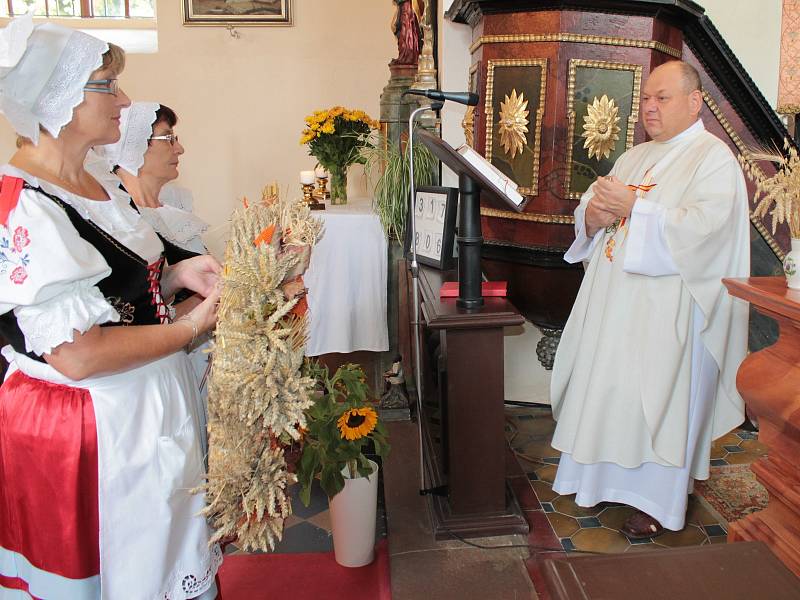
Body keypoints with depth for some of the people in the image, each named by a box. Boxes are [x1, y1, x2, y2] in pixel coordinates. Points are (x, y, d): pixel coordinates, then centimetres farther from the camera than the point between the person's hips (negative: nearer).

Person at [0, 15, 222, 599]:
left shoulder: (104, 190, 8)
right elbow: (76, 354, -26)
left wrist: (174, 275, 2)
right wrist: (190, 326, -15)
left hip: (147, 413, 9)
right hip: (83, 434, -9)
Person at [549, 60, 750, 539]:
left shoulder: (714, 158, -6)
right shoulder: (634, 157, 18)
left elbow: (704, 225, -21)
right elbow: (591, 208, 16)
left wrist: (635, 207, -24)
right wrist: (593, 214, -7)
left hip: (667, 308, -7)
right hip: (614, 300, 7)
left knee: (658, 398, -2)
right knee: (609, 388, 11)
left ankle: (657, 500, 12)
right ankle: (609, 478, 26)